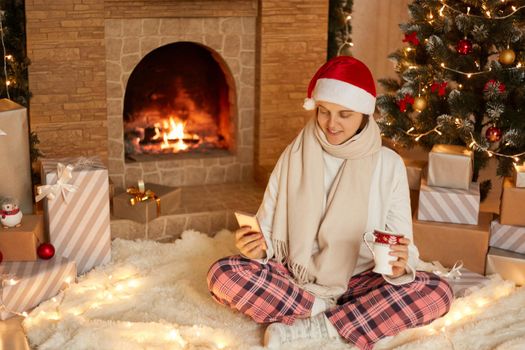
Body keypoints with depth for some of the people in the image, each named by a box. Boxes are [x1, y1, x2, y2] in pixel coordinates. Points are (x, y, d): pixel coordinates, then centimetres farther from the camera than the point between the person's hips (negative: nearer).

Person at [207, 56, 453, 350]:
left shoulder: (388, 164, -3)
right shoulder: (295, 155, -2)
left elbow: (403, 245, -5)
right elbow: (269, 228, 0)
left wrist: (400, 265, -28)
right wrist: (258, 246, -23)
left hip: (358, 281, 0)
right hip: (295, 277, 0)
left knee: (437, 293, -26)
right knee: (223, 274, -25)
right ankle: (328, 312, -17)